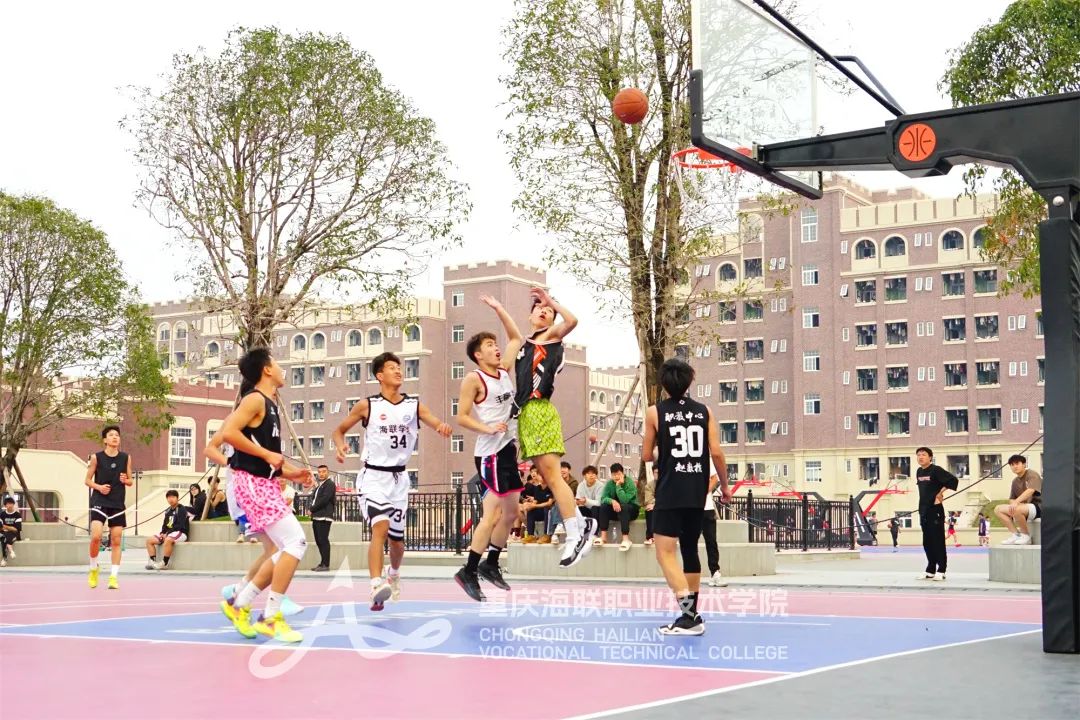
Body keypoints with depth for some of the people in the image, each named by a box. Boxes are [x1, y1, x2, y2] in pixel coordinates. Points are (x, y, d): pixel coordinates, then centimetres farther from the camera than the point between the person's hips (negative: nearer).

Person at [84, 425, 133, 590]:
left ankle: (114, 577, 6)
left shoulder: (126, 458, 4)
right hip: (99, 502, -2)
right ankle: (93, 569, 8)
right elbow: (87, 480, 5)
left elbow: (130, 481, 12)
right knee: (96, 536, -17)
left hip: (118, 504, 2)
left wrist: (126, 480, -10)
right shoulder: (96, 457, -1)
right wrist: (99, 487, -13)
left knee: (116, 541, 1)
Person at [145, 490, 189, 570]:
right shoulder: (168, 511, 16)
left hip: (181, 533, -9)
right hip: (167, 534, 9)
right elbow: (165, 525, 18)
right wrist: (162, 533, -4)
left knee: (168, 540, -40)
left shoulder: (181, 509, -8)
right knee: (149, 540, -1)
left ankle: (164, 563, -31)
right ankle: (152, 561, -8)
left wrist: (167, 534, -19)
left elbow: (180, 526, -17)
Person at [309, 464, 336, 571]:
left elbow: (324, 499, -13)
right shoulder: (319, 485, 24)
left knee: (323, 540, -11)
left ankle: (325, 564, -10)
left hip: (324, 517, -9)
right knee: (319, 541, 10)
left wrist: (312, 509, -8)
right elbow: (314, 498, 21)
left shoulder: (330, 484, -4)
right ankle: (322, 563, 15)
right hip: (316, 517, 9)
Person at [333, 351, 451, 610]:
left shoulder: (414, 405, 2)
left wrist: (443, 428, -34)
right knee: (381, 526, -26)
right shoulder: (367, 405, -3)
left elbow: (437, 424, -10)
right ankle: (377, 586, -33)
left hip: (399, 477, 3)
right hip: (373, 475, -3)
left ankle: (394, 573, 44)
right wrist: (340, 446, -16)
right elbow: (339, 430, 6)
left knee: (397, 539, 12)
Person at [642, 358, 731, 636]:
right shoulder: (704, 411, 5)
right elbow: (716, 452, 0)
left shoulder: (655, 412, -2)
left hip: (670, 492, -5)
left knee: (665, 552, -5)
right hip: (697, 491, 5)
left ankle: (688, 611, -23)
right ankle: (690, 614, 22)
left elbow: (647, 455, 4)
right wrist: (724, 485, 12)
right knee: (690, 550, 17)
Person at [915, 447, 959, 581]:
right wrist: (925, 501, 11)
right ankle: (930, 571, 19)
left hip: (935, 510, -8)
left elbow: (953, 480, -17)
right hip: (923, 510, 8)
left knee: (938, 541, -4)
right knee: (927, 542, 11)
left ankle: (941, 571, 1)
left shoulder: (936, 470, -11)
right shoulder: (919, 472, 12)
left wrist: (940, 493, -11)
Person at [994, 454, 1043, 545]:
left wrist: (1016, 502, -36)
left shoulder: (1032, 475, -8)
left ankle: (1026, 535, -14)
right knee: (998, 509, -3)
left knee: (1016, 510, -38)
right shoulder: (1015, 481, 15)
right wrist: (1016, 503, -10)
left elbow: (1030, 490, -26)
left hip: (1038, 506, -9)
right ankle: (1016, 534, -7)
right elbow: (1011, 499, 15)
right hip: (1023, 506, 9)